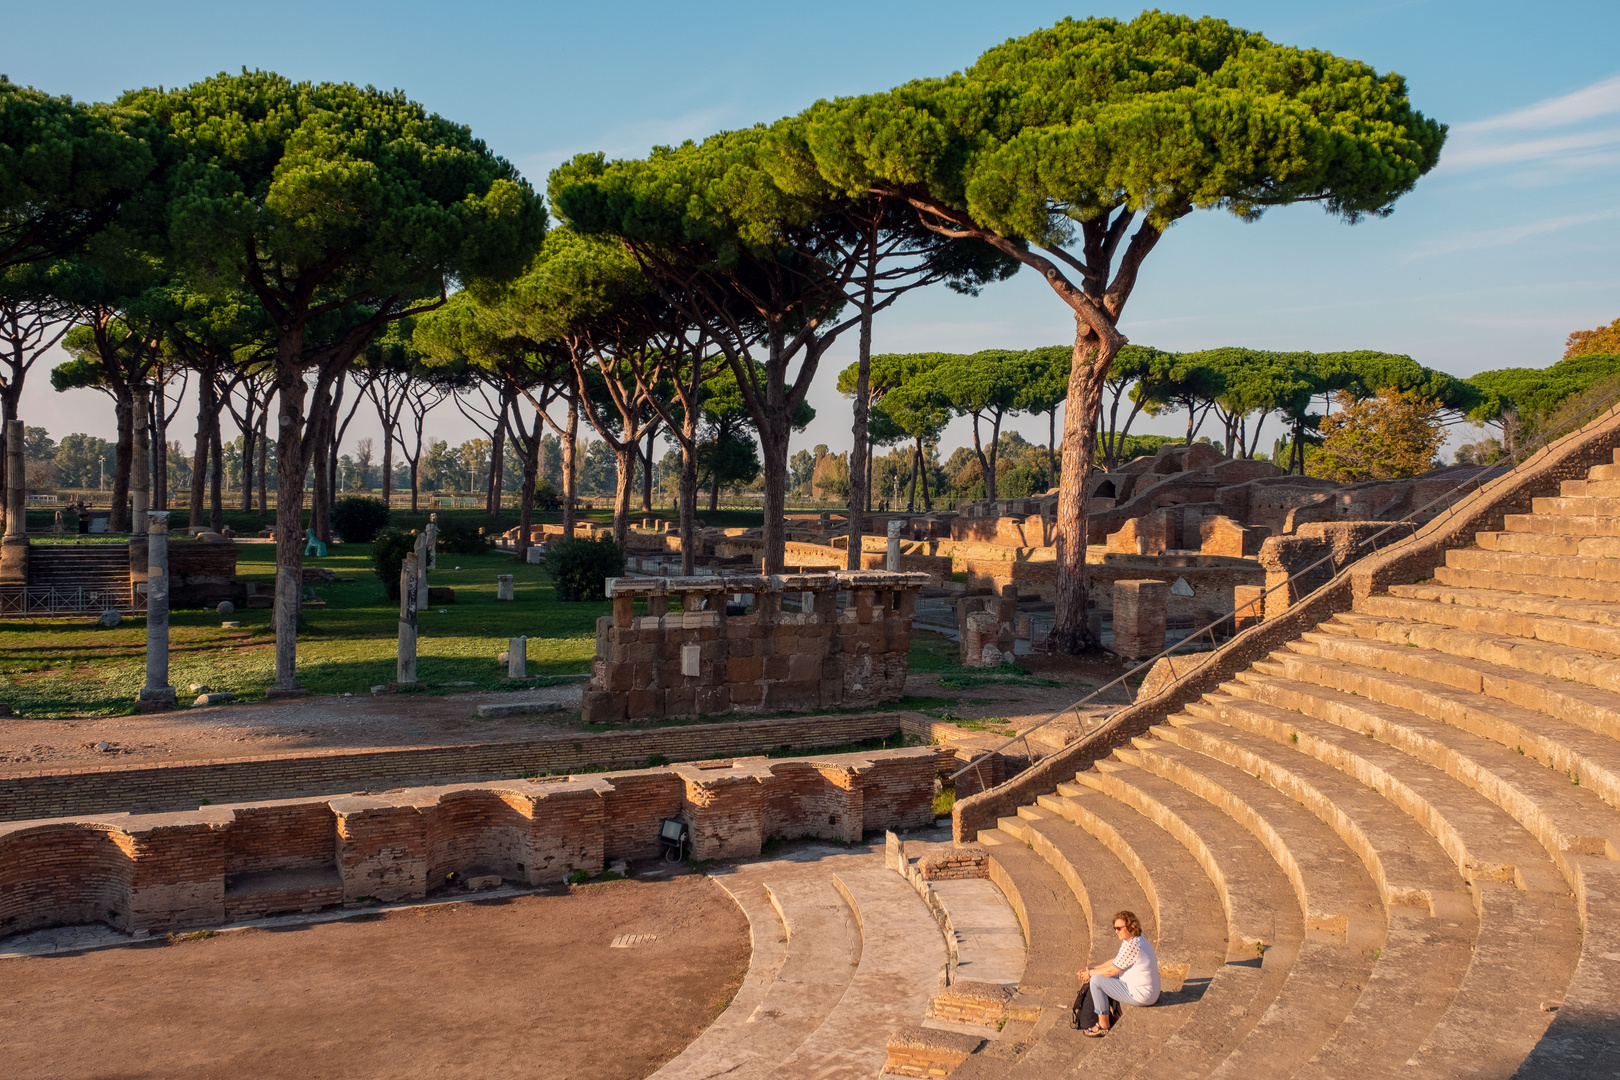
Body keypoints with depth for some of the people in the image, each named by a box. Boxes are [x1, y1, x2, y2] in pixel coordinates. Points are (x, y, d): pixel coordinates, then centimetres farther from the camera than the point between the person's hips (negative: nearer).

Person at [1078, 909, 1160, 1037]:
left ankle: (1103, 1027, 0)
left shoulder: (1131, 946, -25)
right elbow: (1116, 961, 16)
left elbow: (1111, 970, -18)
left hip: (1141, 995, -11)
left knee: (1096, 980, -11)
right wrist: (1092, 969, 10)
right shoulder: (1136, 939, 7)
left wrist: (1091, 973, -2)